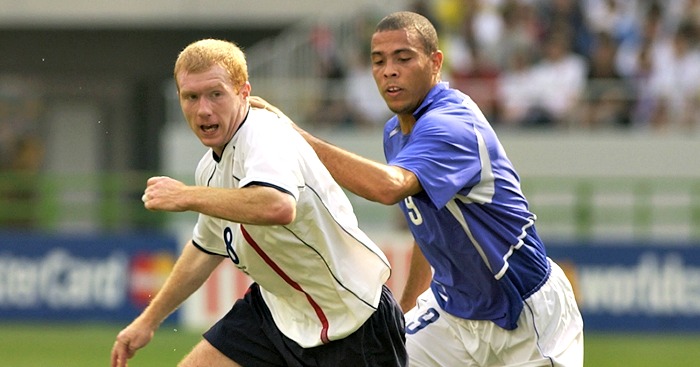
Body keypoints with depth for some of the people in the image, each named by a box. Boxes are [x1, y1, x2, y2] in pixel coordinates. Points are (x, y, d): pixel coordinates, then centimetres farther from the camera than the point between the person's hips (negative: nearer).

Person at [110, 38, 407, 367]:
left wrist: (188, 197, -37)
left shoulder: (266, 137, -24)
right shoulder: (212, 167, 4)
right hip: (277, 310, 9)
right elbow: (205, 250, 23)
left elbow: (279, 207, -48)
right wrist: (149, 320, 28)